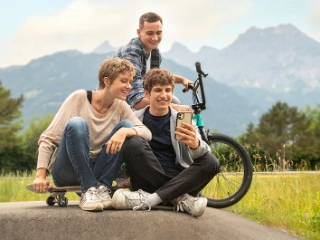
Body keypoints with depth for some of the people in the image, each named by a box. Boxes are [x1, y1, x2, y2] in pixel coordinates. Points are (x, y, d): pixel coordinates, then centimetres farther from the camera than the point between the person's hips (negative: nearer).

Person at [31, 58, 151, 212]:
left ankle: (102, 187, -20)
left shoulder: (121, 107, 2)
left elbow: (147, 133, -12)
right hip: (67, 173, -3)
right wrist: (40, 175, -21)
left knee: (126, 125, -14)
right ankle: (88, 190, -29)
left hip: (96, 172, 3)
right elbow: (48, 138, -10)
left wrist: (125, 131, -33)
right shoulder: (79, 98, -9)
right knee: (76, 123, -28)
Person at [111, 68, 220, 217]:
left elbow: (200, 154, -9)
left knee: (210, 162, -23)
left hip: (177, 181, 1)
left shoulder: (183, 120, 6)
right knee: (135, 143, -24)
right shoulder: (135, 119, 7)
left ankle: (150, 199, -32)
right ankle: (179, 198, -26)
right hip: (147, 182, -1)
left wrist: (195, 144, -33)